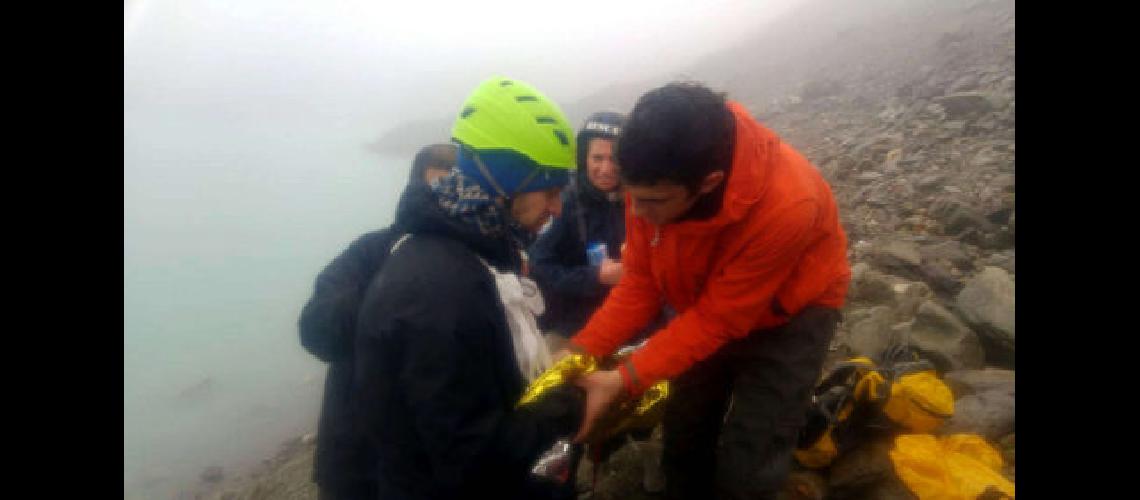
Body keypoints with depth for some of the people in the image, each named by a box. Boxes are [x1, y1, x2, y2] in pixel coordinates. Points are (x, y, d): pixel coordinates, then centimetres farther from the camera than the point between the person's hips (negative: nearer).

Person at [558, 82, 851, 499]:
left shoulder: (784, 206, -39)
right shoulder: (654, 181, -24)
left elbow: (719, 321, -29)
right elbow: (641, 282, -13)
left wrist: (624, 381, -34)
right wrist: (581, 351, -24)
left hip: (789, 311, -4)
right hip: (707, 303, 5)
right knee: (683, 441, 12)